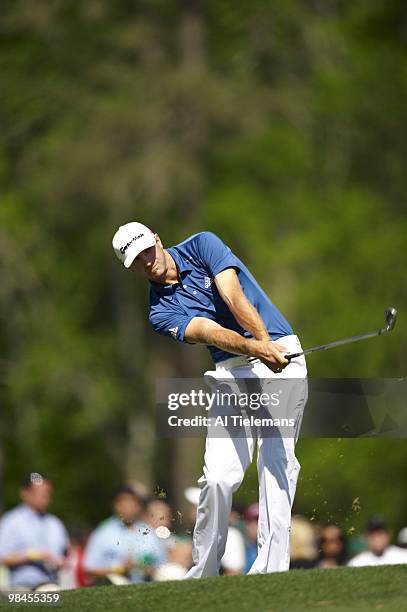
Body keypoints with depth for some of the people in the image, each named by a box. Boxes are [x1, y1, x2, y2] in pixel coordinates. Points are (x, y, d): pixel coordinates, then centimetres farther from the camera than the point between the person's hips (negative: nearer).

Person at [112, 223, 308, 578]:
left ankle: (272, 566, -21)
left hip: (282, 353, -2)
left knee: (275, 458, -16)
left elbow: (234, 297, -11)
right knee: (218, 477, -8)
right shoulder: (161, 312, 5)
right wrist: (257, 349, -32)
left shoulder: (202, 246, 4)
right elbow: (210, 332, -13)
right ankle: (203, 574, 3)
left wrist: (267, 343, -26)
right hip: (232, 372, 3)